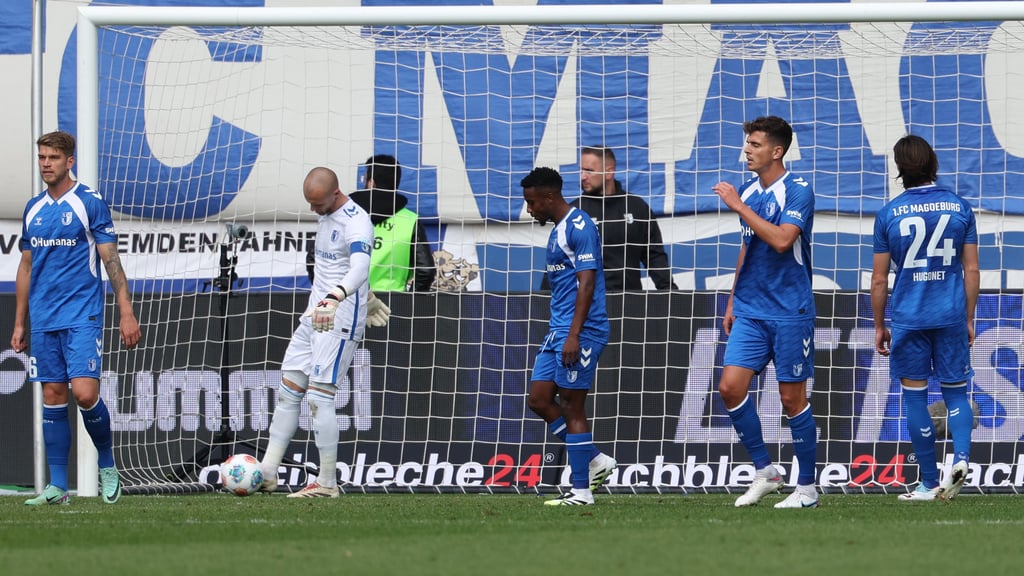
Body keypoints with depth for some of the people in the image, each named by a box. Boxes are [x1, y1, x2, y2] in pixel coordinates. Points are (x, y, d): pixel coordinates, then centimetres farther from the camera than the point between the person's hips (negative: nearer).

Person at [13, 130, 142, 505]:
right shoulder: (33, 210, 12)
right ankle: (57, 487, 5)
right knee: (53, 397, 4)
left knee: (85, 393, -16)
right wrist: (19, 324, 15)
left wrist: (127, 313, -13)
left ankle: (107, 464, 8)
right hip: (44, 321, 5)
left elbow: (111, 260, -6)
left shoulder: (90, 203, -4)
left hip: (82, 317, -5)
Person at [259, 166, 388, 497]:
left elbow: (359, 268, -36)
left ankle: (327, 483, -7)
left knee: (319, 397, -12)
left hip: (341, 321, -10)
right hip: (314, 317, 10)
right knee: (288, 391, 7)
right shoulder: (327, 216, 12)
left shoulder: (356, 223, -19)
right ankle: (267, 473, 10)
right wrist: (365, 297, 40)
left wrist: (335, 297, -54)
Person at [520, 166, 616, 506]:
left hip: (581, 332, -10)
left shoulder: (579, 228, -13)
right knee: (539, 400, 7)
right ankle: (595, 462, 14)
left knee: (573, 408, -6)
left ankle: (582, 491, -1)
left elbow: (586, 283, -20)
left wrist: (574, 335, -24)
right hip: (558, 331, 10)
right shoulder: (558, 230, 17)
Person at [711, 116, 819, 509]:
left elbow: (781, 240, -26)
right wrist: (732, 302, 19)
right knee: (730, 386, -6)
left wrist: (738, 207, -22)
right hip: (750, 312, 6)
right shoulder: (747, 192, 11)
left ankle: (806, 487, 10)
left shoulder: (797, 191, -11)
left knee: (792, 398, -1)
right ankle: (764, 471, 7)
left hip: (789, 311, -6)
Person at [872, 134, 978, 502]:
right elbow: (972, 271, 3)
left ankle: (930, 482, 9)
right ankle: (961, 457, -15)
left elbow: (879, 280, 1)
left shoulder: (889, 214, -3)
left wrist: (879, 327, 12)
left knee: (915, 395, 7)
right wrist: (969, 319, 14)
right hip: (951, 317, 2)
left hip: (909, 318, -1)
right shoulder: (960, 208, 1)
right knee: (955, 392, 11)